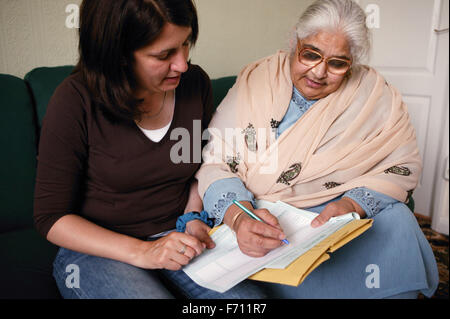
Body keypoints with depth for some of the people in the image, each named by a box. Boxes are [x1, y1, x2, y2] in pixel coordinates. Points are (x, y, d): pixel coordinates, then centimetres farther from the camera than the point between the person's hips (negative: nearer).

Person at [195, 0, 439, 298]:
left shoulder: (375, 94, -1)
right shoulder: (255, 82, -4)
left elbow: (403, 166, -1)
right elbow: (215, 163, -9)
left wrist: (353, 204, -20)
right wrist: (239, 217, -28)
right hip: (258, 218, -1)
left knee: (396, 223, -24)